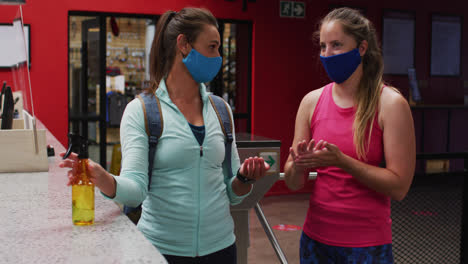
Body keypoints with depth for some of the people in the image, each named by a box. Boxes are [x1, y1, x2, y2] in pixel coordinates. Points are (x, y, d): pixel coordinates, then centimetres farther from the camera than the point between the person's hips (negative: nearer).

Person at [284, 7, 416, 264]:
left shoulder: (390, 103, -10)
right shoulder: (312, 101, 0)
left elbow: (398, 187, -14)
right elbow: (293, 183, 2)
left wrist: (341, 160, -23)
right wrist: (298, 165, -20)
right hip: (316, 237, 4)